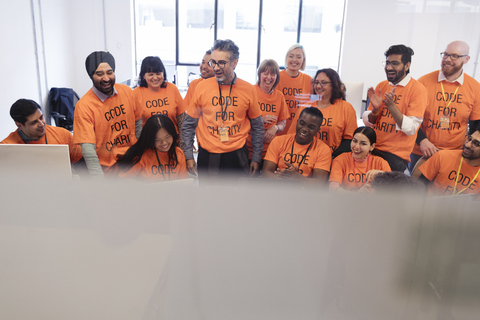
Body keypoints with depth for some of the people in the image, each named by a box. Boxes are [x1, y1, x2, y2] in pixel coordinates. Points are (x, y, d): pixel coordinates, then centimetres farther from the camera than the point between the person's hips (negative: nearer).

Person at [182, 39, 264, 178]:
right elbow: (189, 124, 6)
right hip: (207, 156, 0)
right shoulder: (201, 87, -2)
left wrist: (256, 158, 8)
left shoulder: (248, 89, -2)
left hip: (237, 155, 0)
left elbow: (257, 127, 8)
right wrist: (188, 156, 4)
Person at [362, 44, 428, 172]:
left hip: (396, 156, -4)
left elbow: (411, 129, -15)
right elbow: (367, 122, 8)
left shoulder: (417, 89, -8)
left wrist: (391, 106, -25)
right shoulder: (381, 86, 8)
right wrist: (375, 109, -14)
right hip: (372, 149, 4)